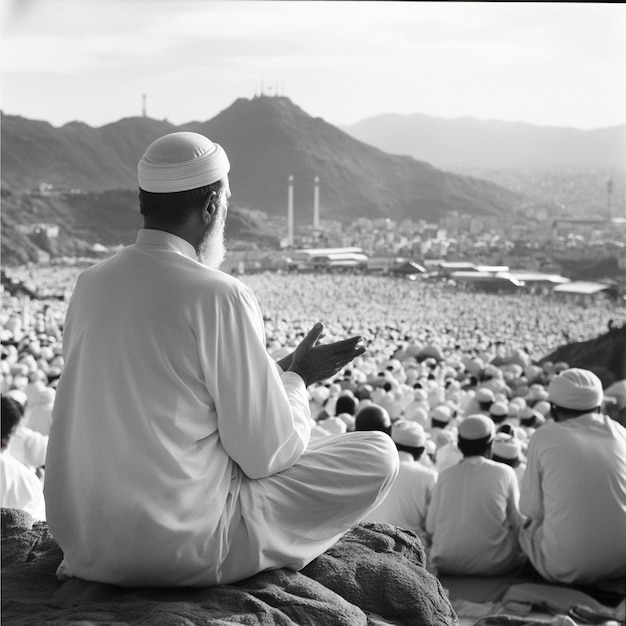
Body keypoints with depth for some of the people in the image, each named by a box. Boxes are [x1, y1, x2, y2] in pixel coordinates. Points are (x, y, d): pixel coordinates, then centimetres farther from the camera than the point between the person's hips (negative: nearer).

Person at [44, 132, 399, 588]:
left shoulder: (91, 284, 3)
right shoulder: (219, 296, -17)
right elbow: (267, 453, -14)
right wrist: (295, 379, 6)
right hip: (183, 554, -7)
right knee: (378, 454, 1)